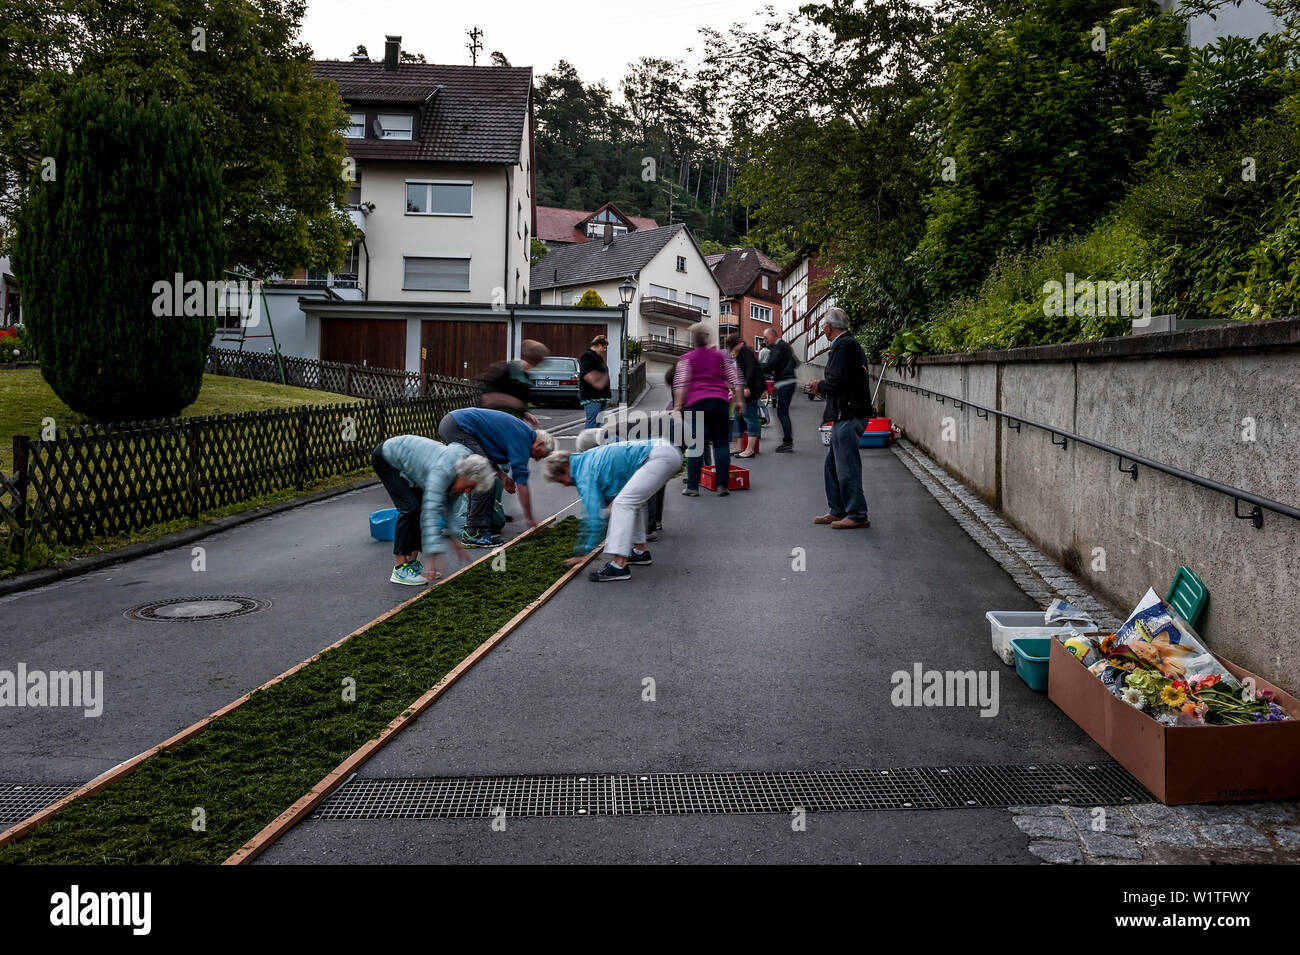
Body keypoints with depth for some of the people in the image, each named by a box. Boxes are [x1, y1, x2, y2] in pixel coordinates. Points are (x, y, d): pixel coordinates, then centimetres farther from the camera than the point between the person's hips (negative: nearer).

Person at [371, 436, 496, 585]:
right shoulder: (442, 471, -37)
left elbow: (454, 507, 1)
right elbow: (431, 513, -40)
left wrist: (455, 540, 1)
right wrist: (433, 558, -42)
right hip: (386, 457, -8)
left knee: (423, 506, 0)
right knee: (410, 508, -18)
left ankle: (412, 561, 6)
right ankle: (399, 568, -15)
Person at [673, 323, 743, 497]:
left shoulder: (686, 359, 8)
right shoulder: (721, 356, 16)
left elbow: (680, 383, -3)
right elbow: (734, 380, 13)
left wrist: (678, 406, -5)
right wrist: (739, 400, 18)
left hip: (697, 403, -2)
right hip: (720, 401, 2)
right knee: (721, 443, 6)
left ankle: (693, 486, -2)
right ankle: (722, 485, 1)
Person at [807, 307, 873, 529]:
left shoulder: (843, 345, -14)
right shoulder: (851, 343, 18)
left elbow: (838, 380, -22)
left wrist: (820, 386, -5)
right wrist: (823, 386, 15)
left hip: (848, 417, -11)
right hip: (847, 414, 11)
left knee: (847, 466, -5)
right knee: (833, 464, 16)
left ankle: (857, 515, 0)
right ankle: (838, 510, 22)